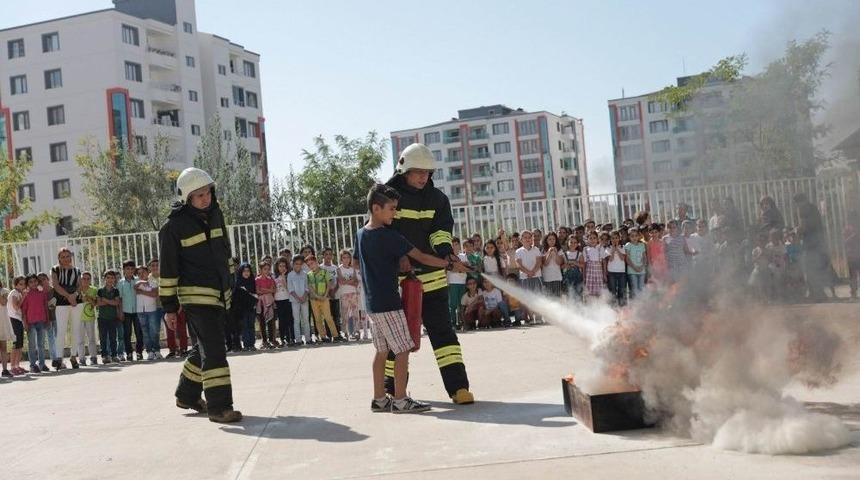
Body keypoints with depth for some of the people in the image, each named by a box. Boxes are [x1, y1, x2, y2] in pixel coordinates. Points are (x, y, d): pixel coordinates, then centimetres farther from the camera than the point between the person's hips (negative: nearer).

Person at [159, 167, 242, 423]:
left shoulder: (215, 214, 8)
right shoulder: (174, 225, -11)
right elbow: (168, 269, -8)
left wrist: (231, 282, 23)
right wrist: (169, 307, -7)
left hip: (219, 294, 7)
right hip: (195, 295, -7)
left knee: (207, 347, 17)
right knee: (213, 349, -13)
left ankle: (187, 395, 33)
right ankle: (219, 406, -10)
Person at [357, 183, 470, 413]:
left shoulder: (361, 234, 8)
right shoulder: (389, 236, -17)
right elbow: (421, 257, -16)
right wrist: (450, 264, -8)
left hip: (373, 303, 9)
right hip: (389, 302, -9)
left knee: (382, 351, 13)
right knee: (402, 349, -2)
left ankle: (379, 399, 17)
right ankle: (400, 400, -1)